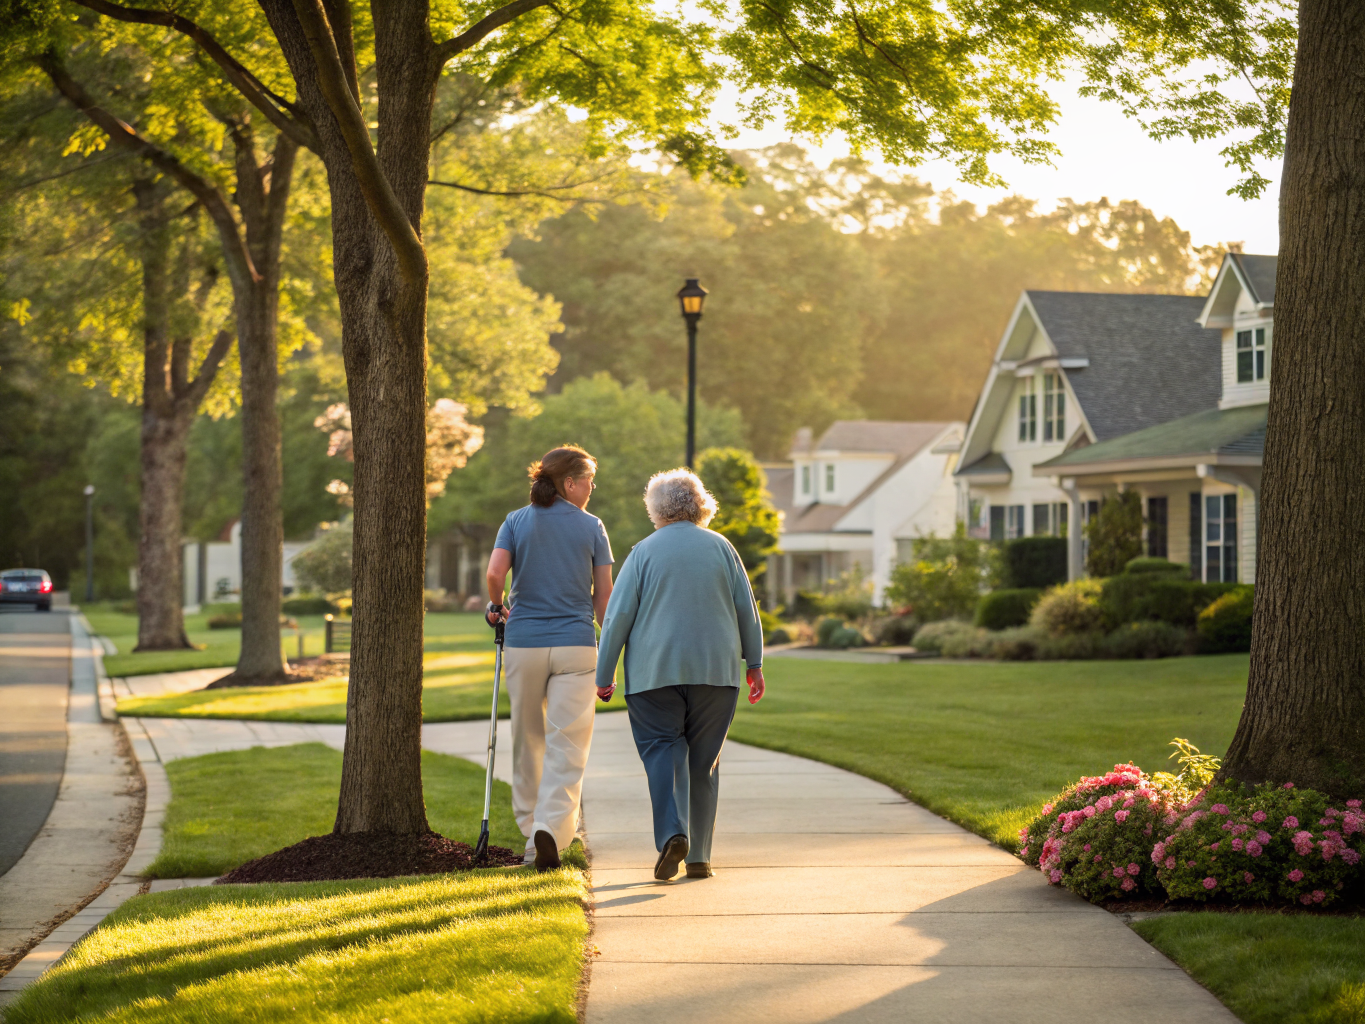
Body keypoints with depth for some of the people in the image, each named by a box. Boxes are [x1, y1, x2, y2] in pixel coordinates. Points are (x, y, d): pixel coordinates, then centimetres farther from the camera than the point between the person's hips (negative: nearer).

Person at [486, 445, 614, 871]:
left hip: (523, 644, 2)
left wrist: (495, 606, 10)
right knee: (568, 744, -4)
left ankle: (531, 828, 23)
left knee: (528, 739, 16)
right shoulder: (591, 527, 2)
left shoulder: (516, 523, 4)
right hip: (575, 645, -2)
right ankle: (551, 827, -22)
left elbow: (494, 573, -11)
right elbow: (604, 595, 1)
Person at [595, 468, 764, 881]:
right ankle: (698, 856, 8)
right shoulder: (721, 548, 7)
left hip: (655, 671, -2)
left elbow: (617, 617, -2)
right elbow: (746, 610, 8)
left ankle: (673, 833, -23)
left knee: (662, 749, 1)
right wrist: (754, 663, 15)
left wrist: (604, 675, 3)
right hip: (716, 670, 2)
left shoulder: (644, 552, 0)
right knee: (704, 758, 9)